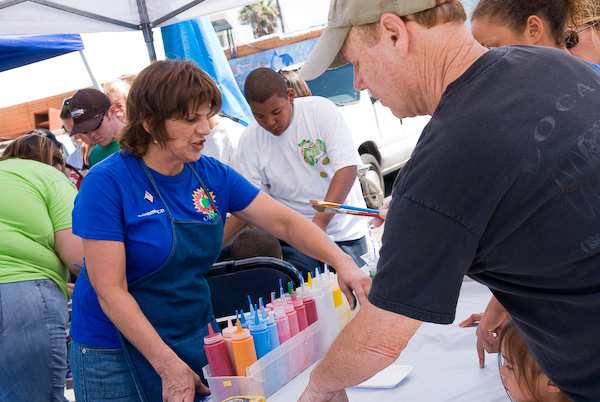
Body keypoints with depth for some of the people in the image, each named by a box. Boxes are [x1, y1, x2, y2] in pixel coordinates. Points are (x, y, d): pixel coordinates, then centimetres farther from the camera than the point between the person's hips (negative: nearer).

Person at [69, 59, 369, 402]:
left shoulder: (213, 175, -1)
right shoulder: (107, 183, -17)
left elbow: (285, 222, -1)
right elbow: (110, 291, -19)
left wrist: (341, 261, -17)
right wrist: (168, 366, -21)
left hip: (197, 337, 5)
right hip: (119, 352, -4)